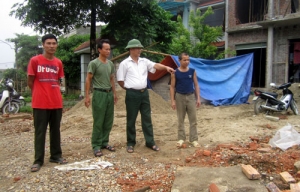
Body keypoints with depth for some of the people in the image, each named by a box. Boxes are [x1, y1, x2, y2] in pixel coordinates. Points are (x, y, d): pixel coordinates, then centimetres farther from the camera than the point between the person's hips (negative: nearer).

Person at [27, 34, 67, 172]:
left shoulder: (58, 63, 8)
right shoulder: (35, 61, -6)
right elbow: (30, 82, 0)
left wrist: (52, 93, 9)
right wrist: (40, 94, 8)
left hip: (56, 103, 5)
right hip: (40, 103, -4)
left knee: (55, 130, 12)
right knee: (40, 132, 3)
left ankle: (56, 156, 24)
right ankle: (38, 160, 12)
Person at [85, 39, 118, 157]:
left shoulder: (110, 64, 11)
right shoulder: (94, 63, -7)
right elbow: (88, 80, -6)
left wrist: (114, 93, 16)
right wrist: (87, 96, -11)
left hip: (109, 94, 6)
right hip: (99, 94, -6)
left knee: (108, 121, 9)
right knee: (98, 122, -2)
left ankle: (105, 142, 22)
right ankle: (96, 146, 7)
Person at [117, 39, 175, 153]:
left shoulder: (144, 61, 8)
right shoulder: (125, 63, -4)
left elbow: (155, 65, -7)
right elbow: (120, 80, -2)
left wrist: (166, 67, -24)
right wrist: (129, 88, 3)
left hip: (144, 93, 4)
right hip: (132, 94, -4)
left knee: (147, 118, 9)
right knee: (131, 120, 5)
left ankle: (150, 142, 18)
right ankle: (130, 143, 19)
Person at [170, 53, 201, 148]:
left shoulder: (192, 71, 0)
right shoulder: (175, 73, -5)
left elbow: (196, 85, 4)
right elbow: (172, 87, -3)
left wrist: (198, 98, 0)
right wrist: (172, 100, -8)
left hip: (191, 96, 1)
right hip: (180, 97, -1)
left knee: (193, 119, 3)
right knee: (180, 119, 9)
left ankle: (194, 139, 12)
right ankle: (181, 138, 20)